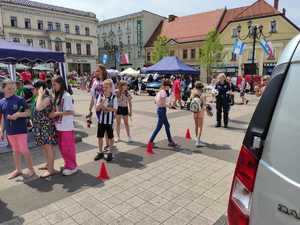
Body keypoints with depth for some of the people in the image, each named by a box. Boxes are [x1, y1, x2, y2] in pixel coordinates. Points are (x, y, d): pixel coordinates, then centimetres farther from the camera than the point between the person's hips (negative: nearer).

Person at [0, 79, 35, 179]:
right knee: (15, 151, 15)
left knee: (24, 150, -1)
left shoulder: (20, 99, -8)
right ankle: (18, 170, 28)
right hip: (10, 131, 5)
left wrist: (18, 114, -22)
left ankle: (31, 169, 13)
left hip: (21, 130, -4)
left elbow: (27, 113, -5)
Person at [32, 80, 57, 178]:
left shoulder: (46, 98, -18)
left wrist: (40, 95, -28)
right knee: (44, 146, 19)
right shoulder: (38, 98, 11)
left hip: (46, 126, -10)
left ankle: (51, 169, 4)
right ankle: (48, 164, 34)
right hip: (39, 127, 10)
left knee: (48, 147, -4)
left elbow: (38, 108, -35)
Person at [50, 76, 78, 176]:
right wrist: (53, 113, -3)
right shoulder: (57, 96, 11)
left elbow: (71, 112, -19)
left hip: (67, 127, -8)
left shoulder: (67, 96, -14)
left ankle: (72, 166, 15)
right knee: (62, 147, 15)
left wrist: (56, 113, -19)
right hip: (59, 126, 8)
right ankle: (68, 164, 29)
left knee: (68, 147, 1)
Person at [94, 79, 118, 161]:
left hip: (110, 121, -3)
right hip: (101, 120, 3)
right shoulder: (100, 96, 0)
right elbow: (97, 108, -6)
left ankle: (109, 152, 25)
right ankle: (100, 152, 25)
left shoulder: (113, 97, -8)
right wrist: (103, 101, -21)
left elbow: (114, 109, -12)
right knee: (100, 136, 10)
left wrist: (105, 108, -16)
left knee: (110, 137, 10)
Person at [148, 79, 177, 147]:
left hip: (160, 109, 10)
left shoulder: (159, 91, 10)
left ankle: (170, 141, 24)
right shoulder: (163, 92, -18)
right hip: (162, 110, -10)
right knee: (159, 127, -2)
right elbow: (161, 104, -24)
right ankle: (151, 141, 6)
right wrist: (167, 104, -10)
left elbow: (156, 101, 13)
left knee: (167, 125, 16)